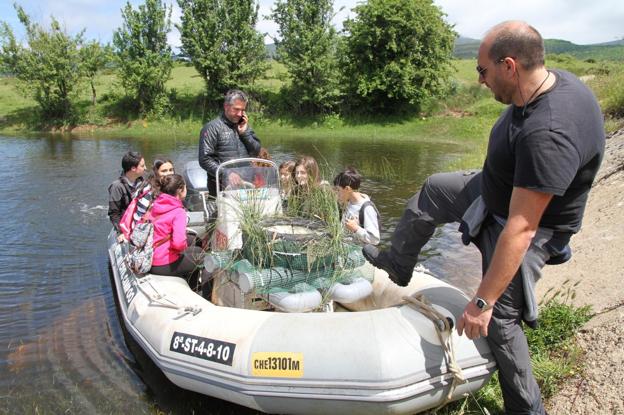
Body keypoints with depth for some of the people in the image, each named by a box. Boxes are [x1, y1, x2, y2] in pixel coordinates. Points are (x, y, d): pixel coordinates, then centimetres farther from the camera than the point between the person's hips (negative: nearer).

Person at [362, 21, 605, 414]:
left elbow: (521, 229, -38)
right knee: (431, 192, 19)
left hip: (529, 222, -9)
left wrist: (483, 301, -31)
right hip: (504, 191, 10)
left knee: (500, 319, 1)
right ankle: (397, 265, 38)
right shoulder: (553, 79, -11)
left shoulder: (547, 134, -40)